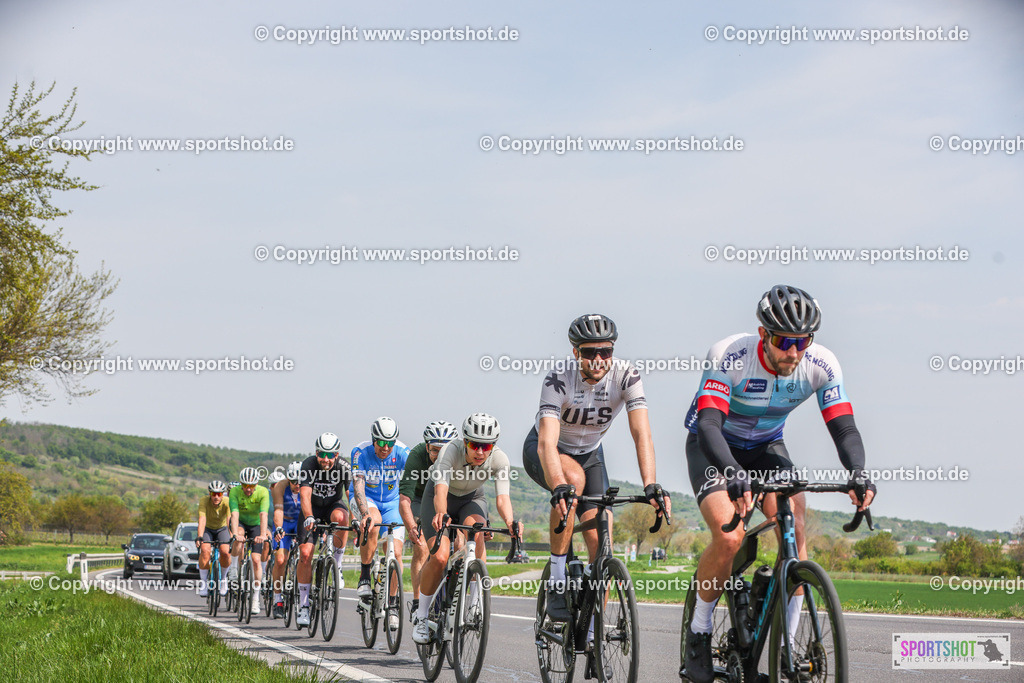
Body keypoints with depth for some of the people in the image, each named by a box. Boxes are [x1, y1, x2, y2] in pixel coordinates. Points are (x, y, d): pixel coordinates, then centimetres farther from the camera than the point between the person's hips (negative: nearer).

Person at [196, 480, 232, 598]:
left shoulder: (227, 502, -25)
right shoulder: (204, 501, -26)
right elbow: (202, 520, -37)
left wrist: (233, 537, -50)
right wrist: (199, 537, -50)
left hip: (222, 529, 0)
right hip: (207, 529, 0)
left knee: (225, 552, -26)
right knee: (205, 550, -29)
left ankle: (223, 578, 1)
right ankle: (203, 581, -14)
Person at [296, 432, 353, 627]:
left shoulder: (343, 467, -21)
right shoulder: (308, 465, -24)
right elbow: (305, 494, -36)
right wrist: (309, 517, -53)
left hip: (333, 504, 0)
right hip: (313, 508, 0)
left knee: (340, 516, -37)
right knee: (305, 553, -15)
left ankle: (337, 563, -16)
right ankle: (303, 605, -5)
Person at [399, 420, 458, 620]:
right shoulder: (417, 455, -34)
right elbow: (404, 498, -39)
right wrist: (411, 528, -53)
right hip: (420, 499, -1)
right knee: (421, 548, -16)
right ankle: (417, 604, -10)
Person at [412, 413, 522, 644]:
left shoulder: (499, 459, -27)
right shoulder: (451, 451, -35)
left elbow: (502, 497, -34)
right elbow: (441, 491, -46)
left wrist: (510, 522, -55)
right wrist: (441, 515, -66)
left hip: (472, 499, 2)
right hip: (439, 497, -2)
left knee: (477, 530, -33)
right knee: (439, 557, -20)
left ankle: (474, 601, -24)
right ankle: (421, 618, 1)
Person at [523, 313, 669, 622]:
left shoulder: (626, 375, -25)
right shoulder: (559, 380, -32)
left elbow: (641, 434, -33)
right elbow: (547, 443, -43)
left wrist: (651, 485, -48)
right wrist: (559, 488, -61)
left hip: (589, 453, 3)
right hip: (543, 452, -3)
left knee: (601, 542, -13)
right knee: (574, 478, -38)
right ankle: (557, 580, -25)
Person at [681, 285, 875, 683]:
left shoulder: (821, 365, -21)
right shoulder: (729, 356, -32)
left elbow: (844, 428, -23)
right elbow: (708, 424, -41)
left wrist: (857, 472, -44)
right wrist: (732, 473, -59)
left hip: (766, 447, 3)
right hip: (714, 447, -3)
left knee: (796, 530, -21)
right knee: (729, 536, -26)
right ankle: (699, 634, -5)